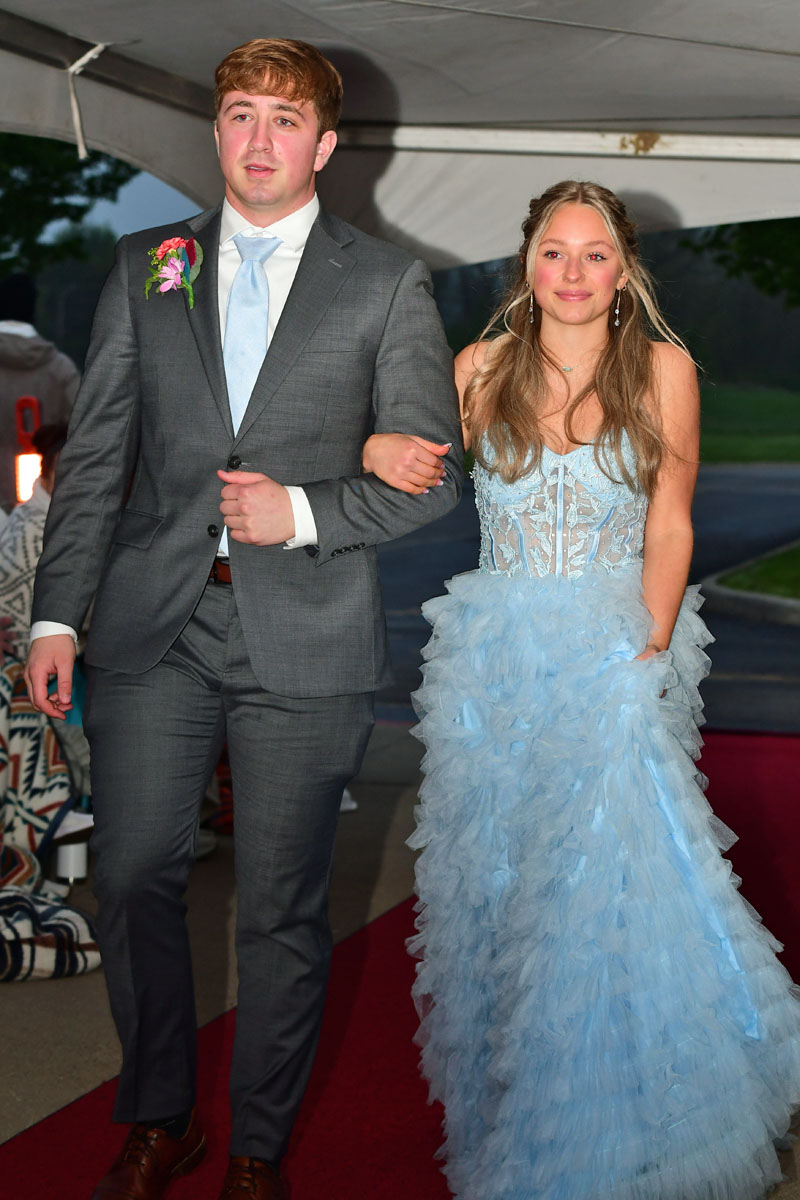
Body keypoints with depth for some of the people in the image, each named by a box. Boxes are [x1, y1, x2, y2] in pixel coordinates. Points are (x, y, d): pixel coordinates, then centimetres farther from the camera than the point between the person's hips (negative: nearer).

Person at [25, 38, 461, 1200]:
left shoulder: (388, 285, 4)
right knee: (133, 881, 6)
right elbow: (95, 454, 8)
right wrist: (57, 614, 2)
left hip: (302, 637, -2)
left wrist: (303, 513, -13)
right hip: (154, 628, 2)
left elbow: (430, 473, 2)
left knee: (282, 909, 6)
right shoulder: (145, 268, 10)